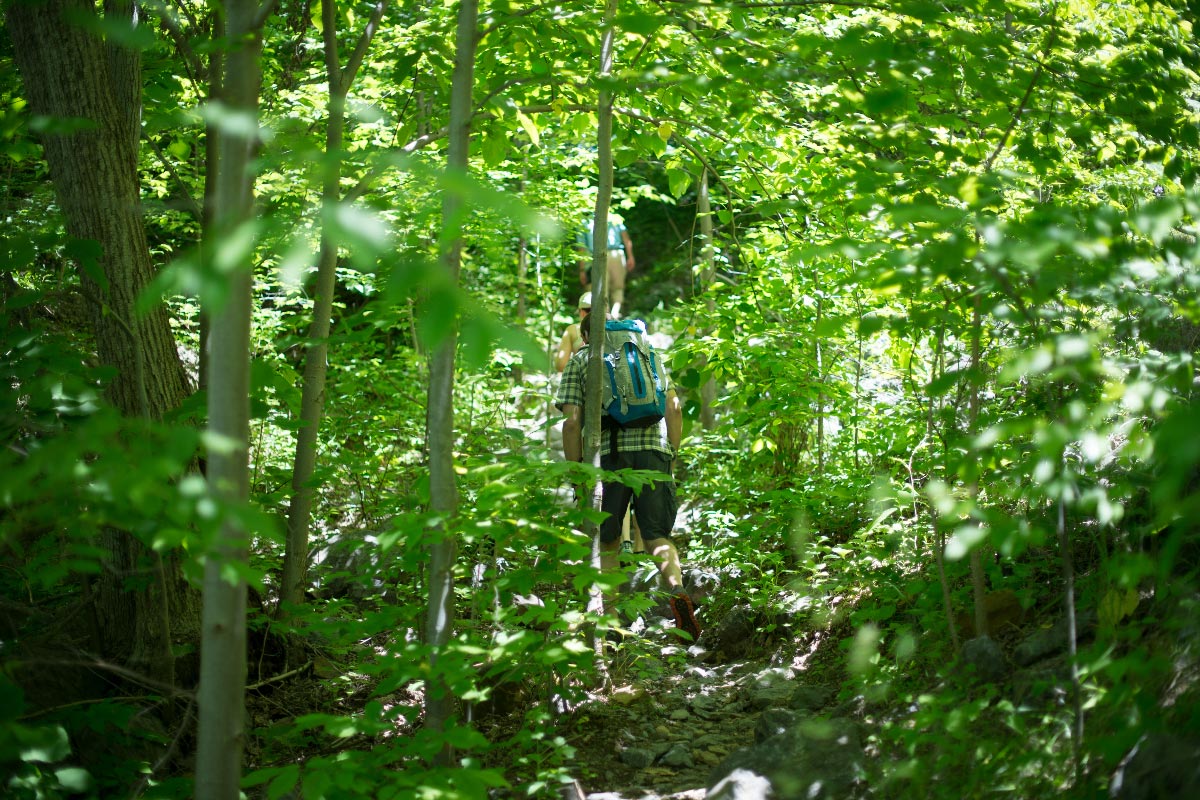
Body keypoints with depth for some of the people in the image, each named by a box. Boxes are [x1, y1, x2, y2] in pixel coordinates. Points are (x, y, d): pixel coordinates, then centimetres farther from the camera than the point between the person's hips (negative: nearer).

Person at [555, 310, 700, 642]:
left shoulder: (579, 360, 13)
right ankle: (677, 590, -23)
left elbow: (572, 422, 1)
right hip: (653, 449, 2)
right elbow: (674, 407, 10)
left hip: (607, 453, -1)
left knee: (607, 542, 12)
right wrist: (672, 455, 15)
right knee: (656, 536, 6)